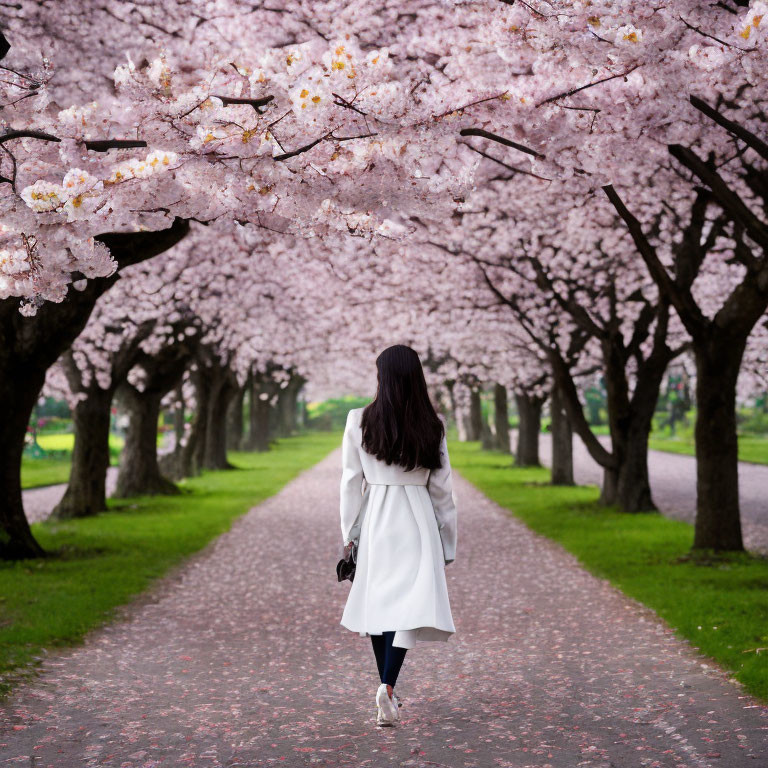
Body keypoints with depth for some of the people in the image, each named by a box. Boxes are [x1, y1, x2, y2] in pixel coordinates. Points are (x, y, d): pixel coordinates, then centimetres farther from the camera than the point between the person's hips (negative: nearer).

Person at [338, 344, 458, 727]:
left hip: (374, 522, 1)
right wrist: (447, 541, 11)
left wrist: (349, 533, 7)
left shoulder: (359, 420, -4)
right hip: (417, 522, -1)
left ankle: (387, 689, 23)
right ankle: (388, 686, -21)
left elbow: (352, 481, -1)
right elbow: (441, 487, 3)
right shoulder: (432, 425, -1)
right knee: (411, 604, -3)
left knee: (377, 603, 13)